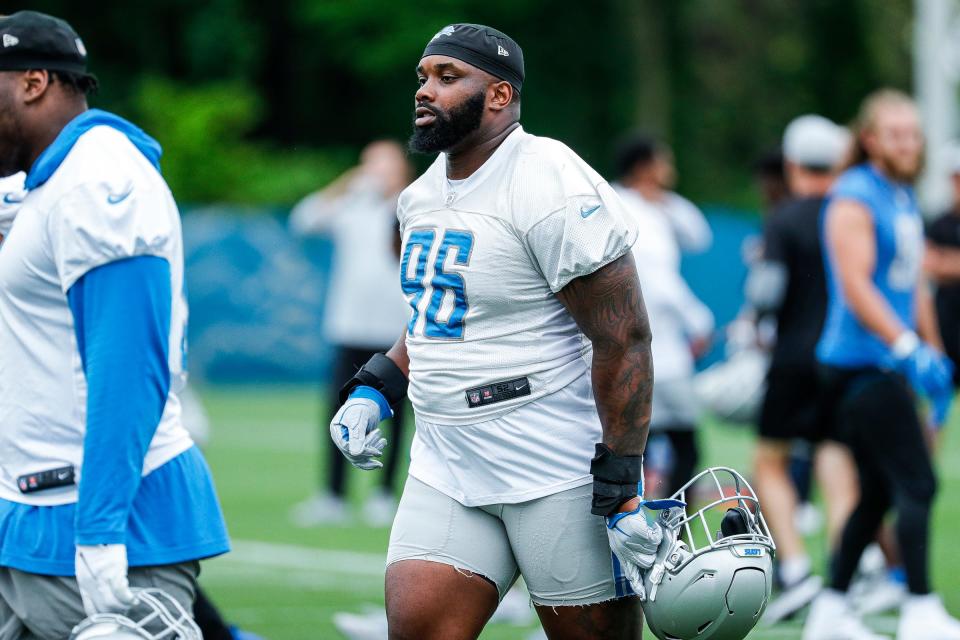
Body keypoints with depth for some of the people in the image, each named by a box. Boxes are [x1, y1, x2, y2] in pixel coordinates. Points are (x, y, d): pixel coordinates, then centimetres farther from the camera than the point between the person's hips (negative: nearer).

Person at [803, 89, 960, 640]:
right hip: (861, 363, -9)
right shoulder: (854, 199, -12)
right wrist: (908, 349, -28)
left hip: (888, 367, 9)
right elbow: (855, 287, -20)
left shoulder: (906, 200, 17)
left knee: (879, 492, 12)